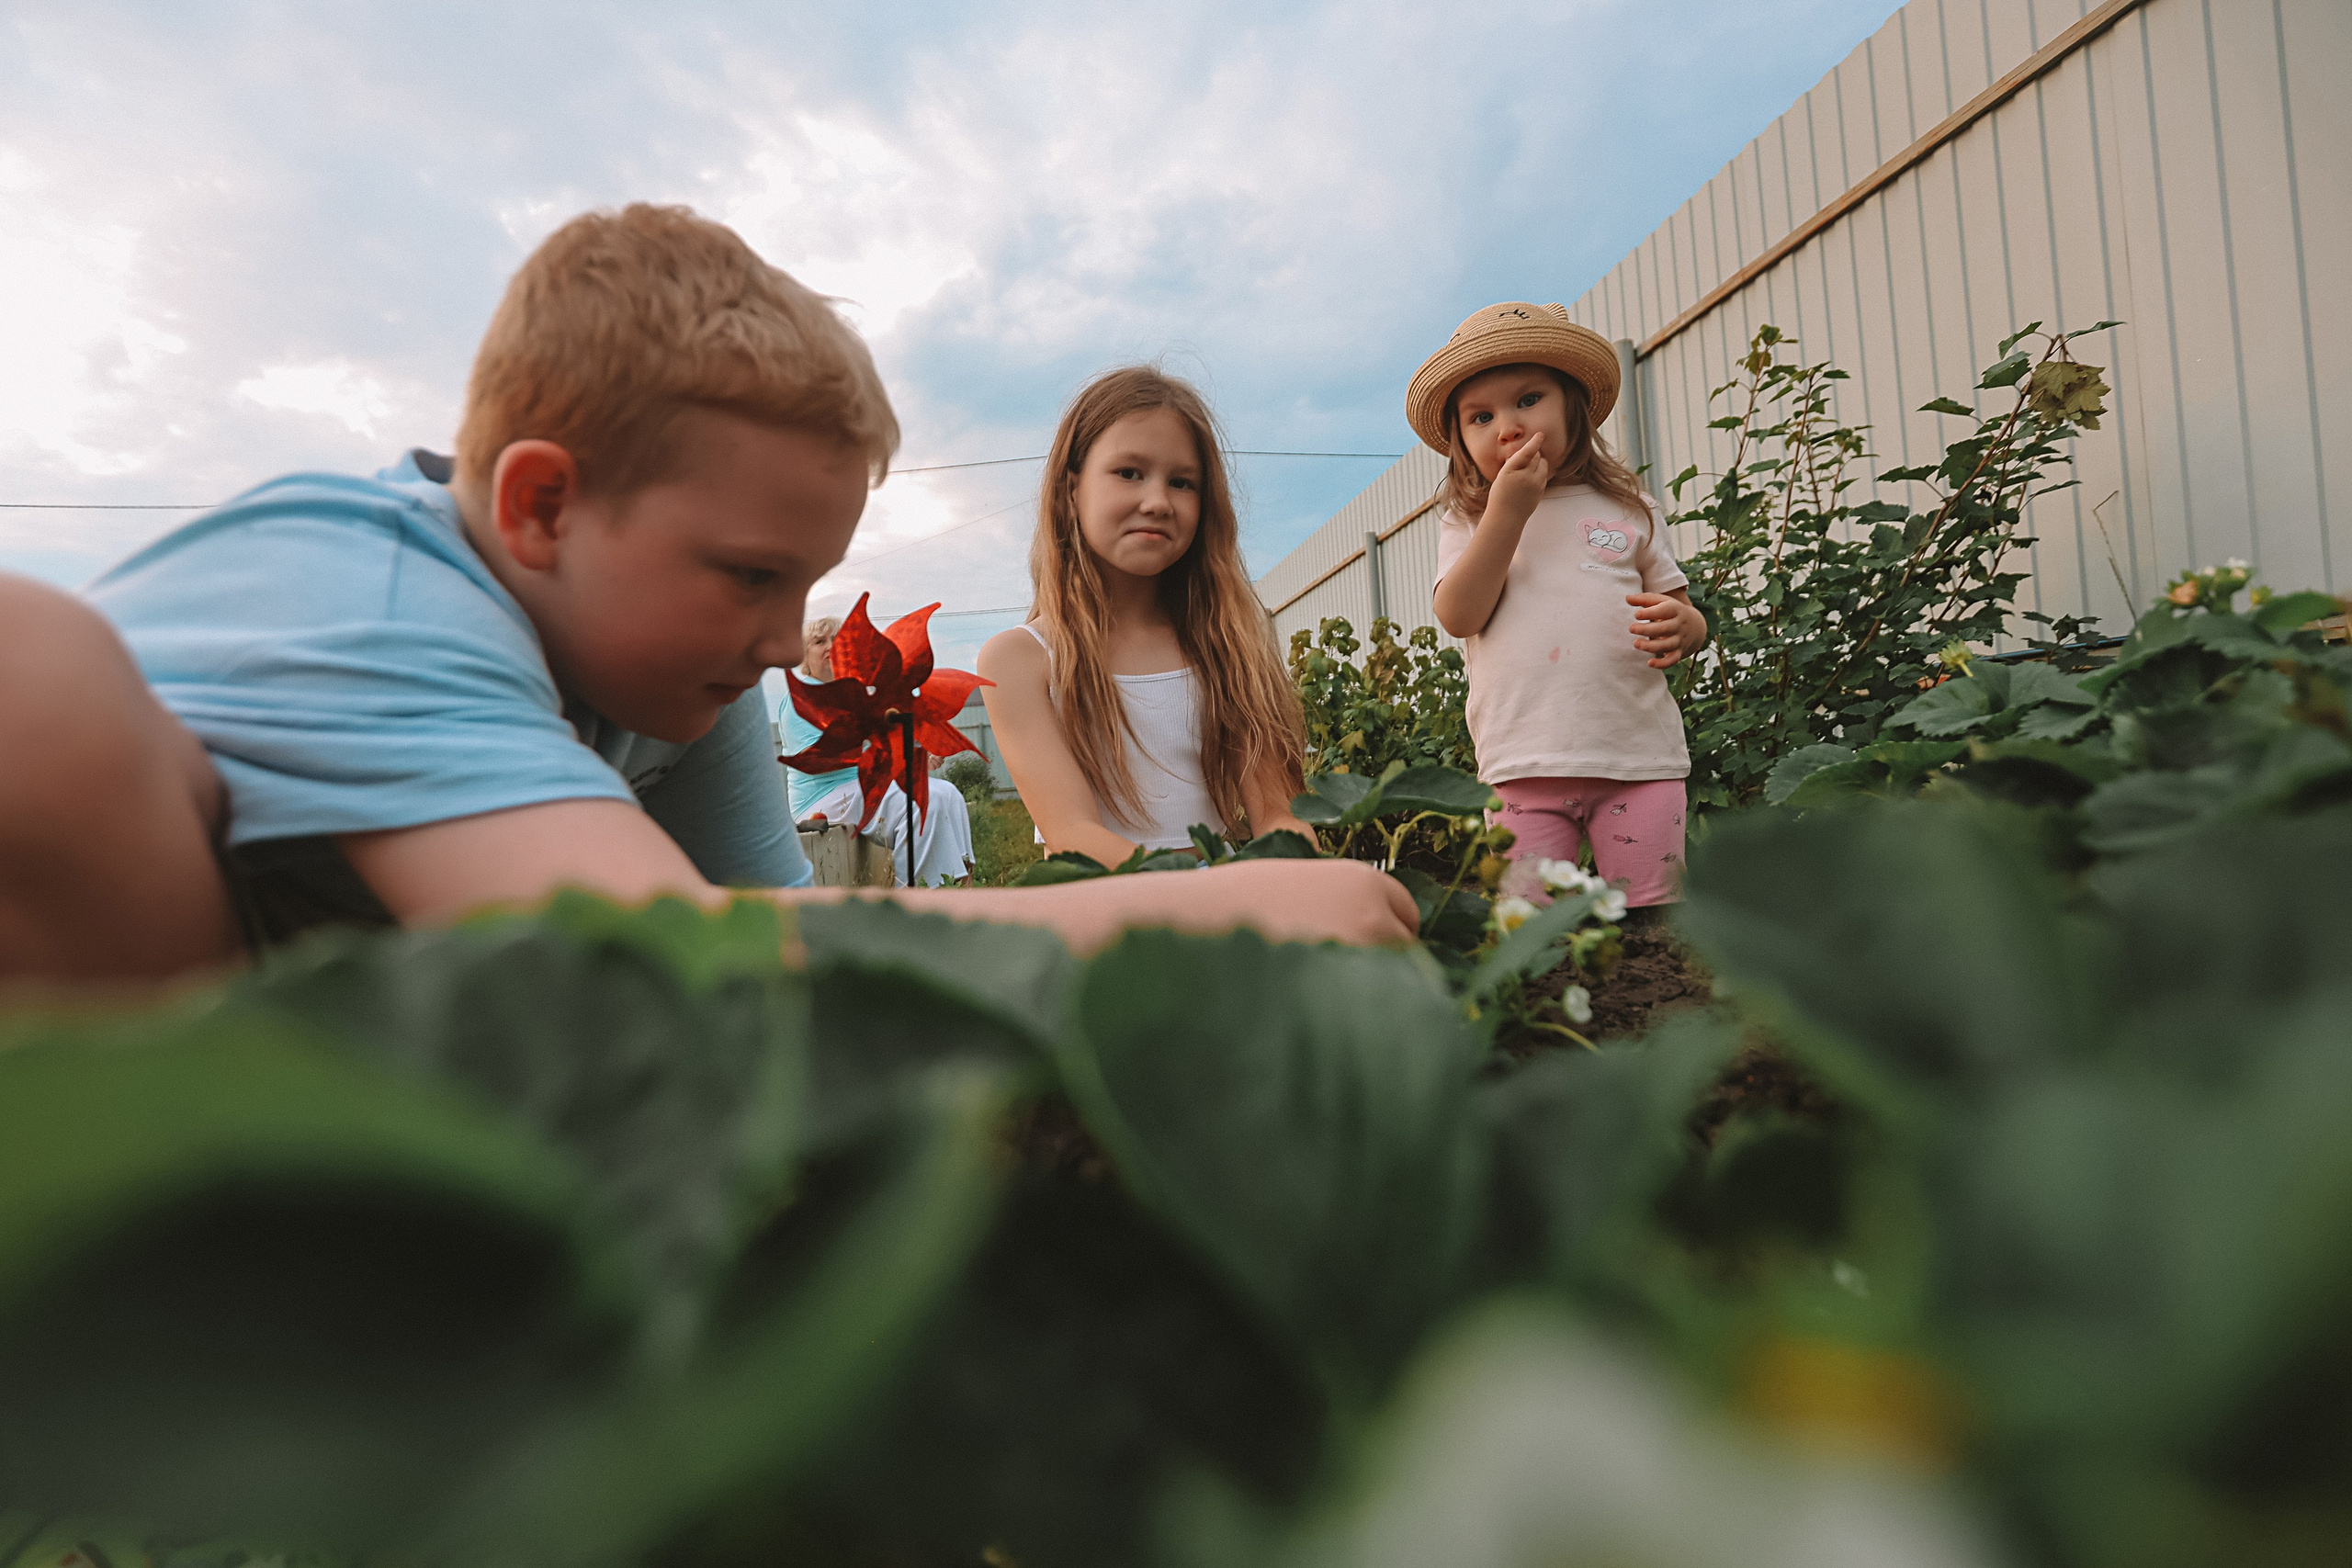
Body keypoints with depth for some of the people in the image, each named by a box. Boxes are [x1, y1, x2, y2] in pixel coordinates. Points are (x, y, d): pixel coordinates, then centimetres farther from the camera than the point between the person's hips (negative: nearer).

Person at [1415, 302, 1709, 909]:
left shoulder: (1627, 511, 11)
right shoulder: (1467, 522, 9)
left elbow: (1683, 614, 15)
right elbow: (1460, 616, -7)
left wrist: (1683, 625, -10)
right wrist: (1507, 511, -10)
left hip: (1637, 756, 1)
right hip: (1523, 766, 0)